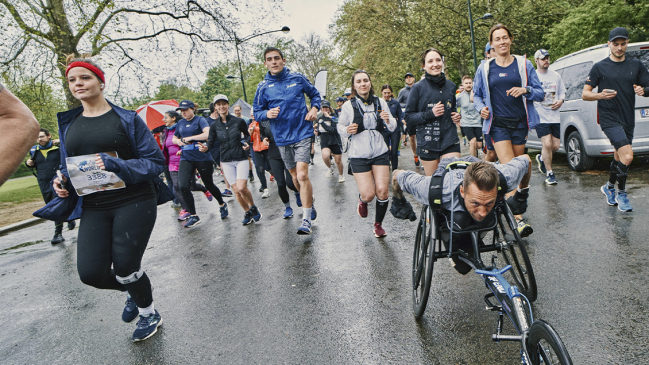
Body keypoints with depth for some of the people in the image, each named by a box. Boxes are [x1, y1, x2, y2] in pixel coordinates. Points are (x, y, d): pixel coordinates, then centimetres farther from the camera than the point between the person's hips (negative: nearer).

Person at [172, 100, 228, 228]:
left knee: (209, 184, 8)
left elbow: (208, 134, -23)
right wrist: (179, 141, 3)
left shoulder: (200, 120, -5)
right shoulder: (181, 123, 13)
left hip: (202, 158, -5)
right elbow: (174, 138, 27)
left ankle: (222, 205, 36)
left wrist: (190, 138, -16)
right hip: (186, 158, 5)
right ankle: (193, 216, 1)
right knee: (183, 186, -11)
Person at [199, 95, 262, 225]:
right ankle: (248, 212, 23)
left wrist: (247, 144, -11)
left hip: (241, 159, -3)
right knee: (236, 190, 2)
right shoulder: (214, 126, 2)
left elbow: (248, 136, 10)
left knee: (241, 187, -18)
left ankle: (253, 208, 9)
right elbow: (210, 143, 2)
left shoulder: (239, 121, -3)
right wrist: (205, 147, -20)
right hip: (226, 162, 3)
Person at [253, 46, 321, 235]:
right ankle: (310, 206, 38)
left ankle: (306, 219, -8)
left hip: (303, 134, -3)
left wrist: (314, 108, -2)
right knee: (295, 178, 14)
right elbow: (257, 112, 5)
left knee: (302, 175, -16)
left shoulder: (297, 78, 1)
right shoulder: (263, 87, 2)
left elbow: (314, 93, 16)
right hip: (282, 138, 3)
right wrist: (267, 114, -17)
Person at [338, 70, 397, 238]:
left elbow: (393, 128, 9)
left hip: (380, 153, 2)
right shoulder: (348, 106, -4)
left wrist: (388, 120, -14)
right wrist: (347, 130, -16)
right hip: (359, 155, -2)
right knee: (368, 194, -9)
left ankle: (378, 224, 20)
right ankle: (362, 200, 32)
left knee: (383, 191, -5)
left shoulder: (380, 102, 2)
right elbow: (340, 126, 7)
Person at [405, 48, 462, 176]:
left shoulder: (451, 86, 12)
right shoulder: (418, 88, -2)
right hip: (427, 142, -3)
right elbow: (409, 118, -4)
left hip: (450, 140, 3)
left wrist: (456, 115, 7)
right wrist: (430, 114, -18)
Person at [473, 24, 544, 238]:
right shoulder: (485, 68, 7)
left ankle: (522, 188, 44)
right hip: (498, 124, -2)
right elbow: (477, 94, 16)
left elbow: (540, 93, 7)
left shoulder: (524, 64, 7)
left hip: (520, 123, 2)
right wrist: (481, 108, -5)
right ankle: (518, 220, -17)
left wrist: (525, 90, -14)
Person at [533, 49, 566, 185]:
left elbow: (562, 92, 20)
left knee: (556, 145, 3)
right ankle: (549, 173, 2)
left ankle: (542, 158, 36)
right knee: (547, 144, -13)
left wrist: (560, 101, 1)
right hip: (540, 116, -5)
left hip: (555, 116, 5)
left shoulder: (556, 76, 13)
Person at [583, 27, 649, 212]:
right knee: (627, 155, -18)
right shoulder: (599, 67, 0)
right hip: (609, 118, -5)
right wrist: (600, 95, -21)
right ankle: (621, 194, 0)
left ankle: (609, 187, 36)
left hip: (628, 120, 5)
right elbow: (585, 94, -1)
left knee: (620, 157, 14)